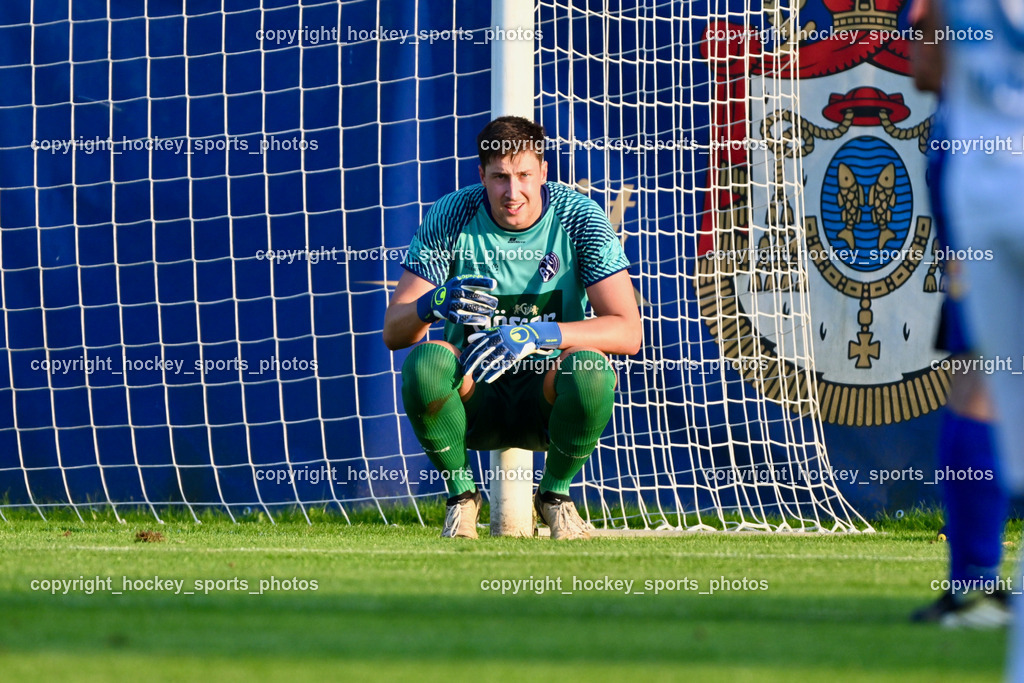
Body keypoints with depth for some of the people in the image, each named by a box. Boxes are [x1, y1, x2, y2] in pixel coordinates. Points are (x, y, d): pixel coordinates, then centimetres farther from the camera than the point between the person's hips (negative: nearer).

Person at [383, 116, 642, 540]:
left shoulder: (578, 216, -11)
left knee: (591, 368, -34)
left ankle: (556, 493, -3)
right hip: (475, 399, 0)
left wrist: (534, 335, -32)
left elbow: (628, 333, -18)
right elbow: (392, 332, -10)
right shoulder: (450, 217, -9)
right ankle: (460, 495, -6)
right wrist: (433, 304, -34)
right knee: (425, 359, -32)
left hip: (546, 397, 0)